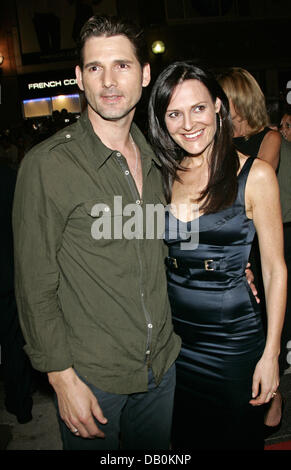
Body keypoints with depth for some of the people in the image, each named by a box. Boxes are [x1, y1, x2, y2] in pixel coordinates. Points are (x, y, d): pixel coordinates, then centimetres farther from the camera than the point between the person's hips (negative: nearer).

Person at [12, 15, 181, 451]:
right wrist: (63, 377, -13)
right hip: (91, 377, -5)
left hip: (162, 364, 6)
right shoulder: (47, 164, -15)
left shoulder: (155, 159, 3)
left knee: (157, 451, 24)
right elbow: (35, 286, -13)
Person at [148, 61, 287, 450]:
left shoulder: (254, 175, -10)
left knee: (238, 438, 18)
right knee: (185, 438, 23)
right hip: (173, 337, 4)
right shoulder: (163, 177, 1)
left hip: (234, 340, -3)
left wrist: (271, 353, -10)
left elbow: (275, 269, -8)